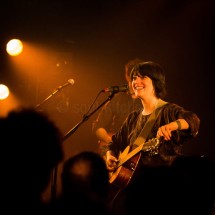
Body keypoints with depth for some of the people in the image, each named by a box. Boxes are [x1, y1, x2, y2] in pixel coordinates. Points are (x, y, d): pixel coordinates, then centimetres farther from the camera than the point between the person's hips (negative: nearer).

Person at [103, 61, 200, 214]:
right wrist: (110, 156, 6)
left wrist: (170, 126, -41)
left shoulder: (169, 110, -3)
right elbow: (115, 142, 28)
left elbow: (193, 120, -22)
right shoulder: (133, 118, 18)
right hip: (134, 178, 6)